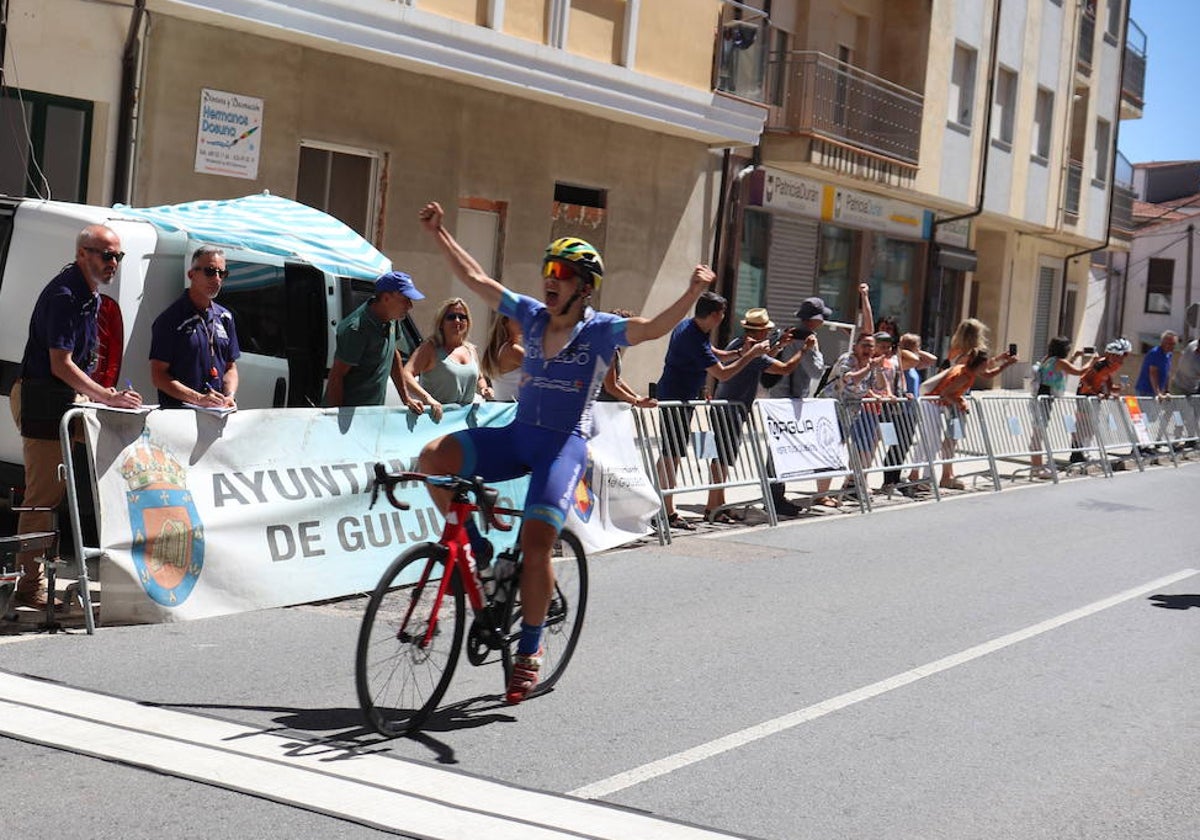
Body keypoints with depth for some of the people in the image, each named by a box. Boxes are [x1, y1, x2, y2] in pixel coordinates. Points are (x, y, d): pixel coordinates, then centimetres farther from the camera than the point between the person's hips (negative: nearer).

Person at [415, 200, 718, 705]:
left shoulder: (601, 330, -4)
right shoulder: (531, 315, 10)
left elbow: (655, 327, -20)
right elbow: (474, 278, 13)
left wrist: (694, 292, -35)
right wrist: (438, 234, 10)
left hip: (564, 444, -5)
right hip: (517, 435, 5)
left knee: (536, 542, -18)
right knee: (434, 457, -18)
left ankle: (529, 652, -1)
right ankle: (473, 549, 2)